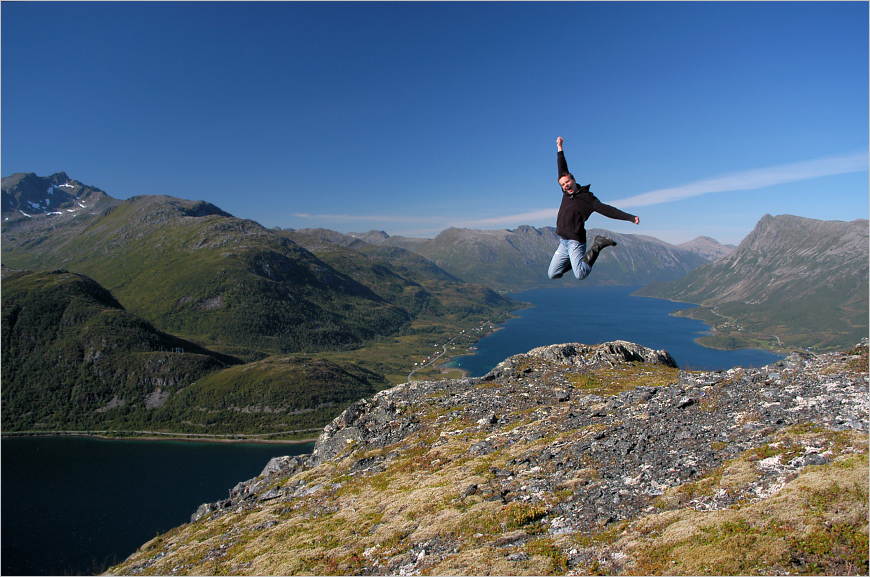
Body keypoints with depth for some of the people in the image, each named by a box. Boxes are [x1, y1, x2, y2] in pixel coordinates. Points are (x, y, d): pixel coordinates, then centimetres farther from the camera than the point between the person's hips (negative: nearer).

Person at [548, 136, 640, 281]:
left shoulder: (587, 198, -6)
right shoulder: (566, 194, 11)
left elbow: (606, 210, -12)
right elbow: (562, 169, 21)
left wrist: (630, 217, -21)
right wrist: (559, 148, 27)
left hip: (575, 242, -6)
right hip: (563, 243, 7)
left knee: (580, 275, -21)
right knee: (552, 274, 6)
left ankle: (597, 246, 0)